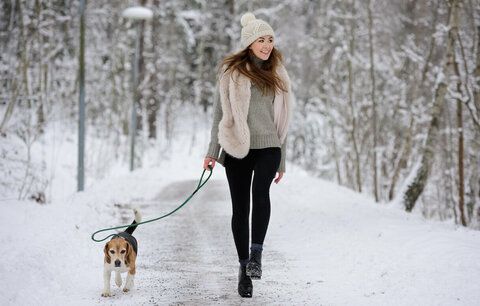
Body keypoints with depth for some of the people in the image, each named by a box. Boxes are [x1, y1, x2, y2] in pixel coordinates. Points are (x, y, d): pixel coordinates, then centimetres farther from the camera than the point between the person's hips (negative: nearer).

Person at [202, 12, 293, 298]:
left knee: (261, 191, -27)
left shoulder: (277, 75, 14)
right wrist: (213, 151, -4)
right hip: (237, 148, -1)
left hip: (268, 147, 1)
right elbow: (221, 113, 4)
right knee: (240, 208, 1)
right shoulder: (232, 71, 4)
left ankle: (256, 254, -26)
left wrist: (282, 161, 15)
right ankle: (244, 267, 12)